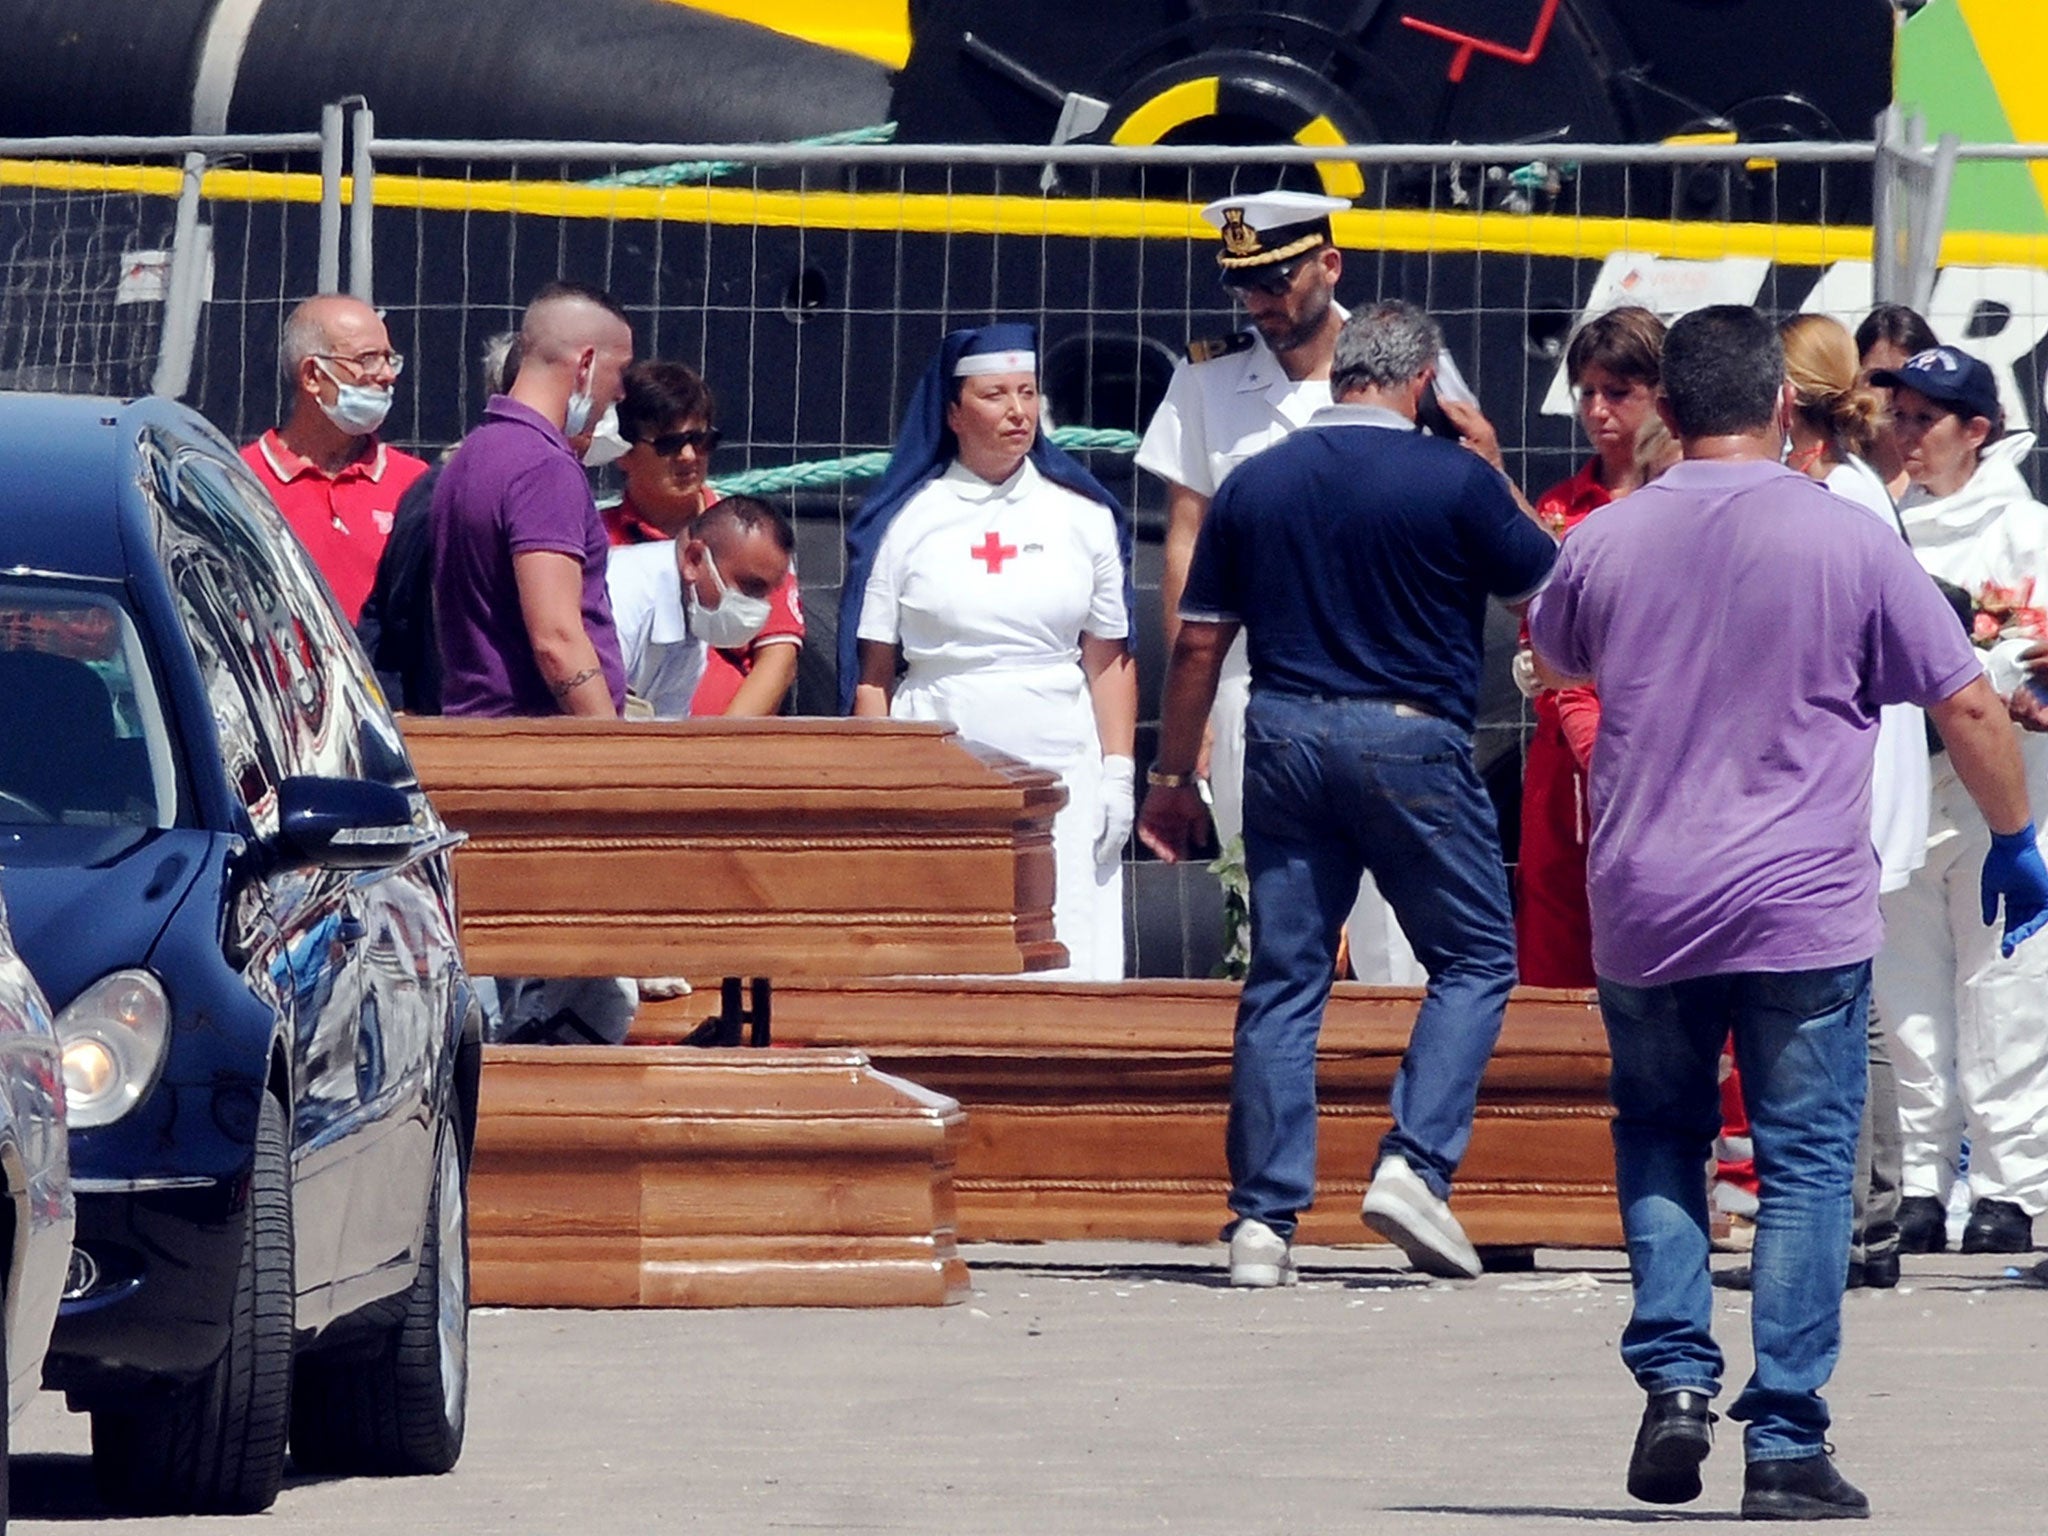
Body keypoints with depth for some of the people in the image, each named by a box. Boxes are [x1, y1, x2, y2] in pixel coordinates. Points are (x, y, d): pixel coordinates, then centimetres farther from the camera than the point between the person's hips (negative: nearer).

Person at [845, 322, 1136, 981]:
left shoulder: (1084, 517, 10)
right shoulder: (905, 522, 5)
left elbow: (1110, 662, 11)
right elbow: (872, 673, 5)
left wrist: (1118, 776, 2)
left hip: (1060, 772, 1)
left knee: (1064, 971, -6)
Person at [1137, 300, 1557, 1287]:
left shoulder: (1254, 483, 6)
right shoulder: (1453, 481, -7)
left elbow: (1197, 645, 9)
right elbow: (1544, 591, 6)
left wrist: (1173, 778, 17)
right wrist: (1493, 479, 19)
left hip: (1286, 739, 4)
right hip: (1410, 739, -4)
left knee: (1284, 979, 7)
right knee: (1475, 959, 9)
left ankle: (1263, 1219, 4)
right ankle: (1415, 1163, -7)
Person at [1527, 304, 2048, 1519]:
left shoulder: (1605, 543, 2)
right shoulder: (1848, 541, -6)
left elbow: (1557, 658, 25)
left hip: (1644, 911, 2)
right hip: (1806, 913, -2)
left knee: (1659, 1144, 19)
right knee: (1807, 1165, 3)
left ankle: (1675, 1379, 2)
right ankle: (1786, 1443, -1)